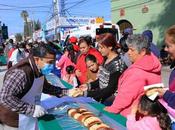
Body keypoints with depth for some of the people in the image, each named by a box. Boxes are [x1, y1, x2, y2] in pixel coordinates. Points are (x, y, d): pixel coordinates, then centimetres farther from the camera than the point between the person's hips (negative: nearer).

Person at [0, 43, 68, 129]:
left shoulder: (38, 71, -2)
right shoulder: (21, 72, -30)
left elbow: (45, 87, 13)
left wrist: (66, 92, 1)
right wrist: (32, 109, -37)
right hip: (13, 122, -8)